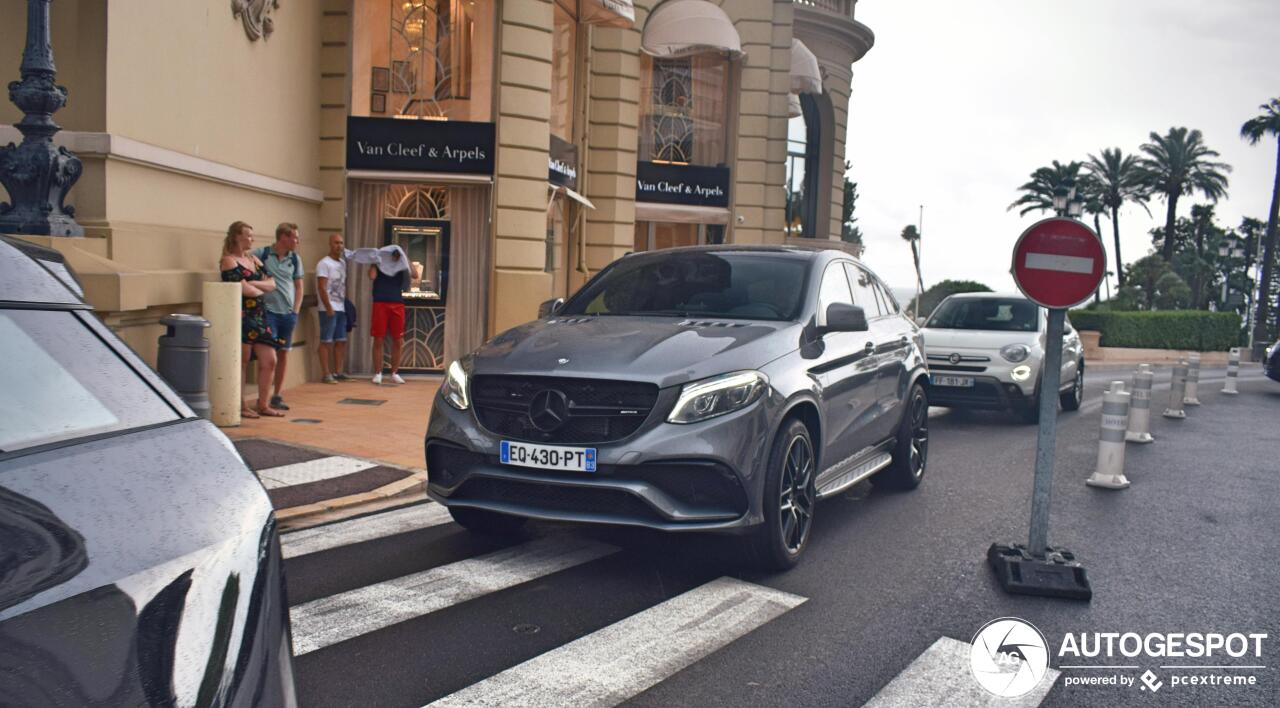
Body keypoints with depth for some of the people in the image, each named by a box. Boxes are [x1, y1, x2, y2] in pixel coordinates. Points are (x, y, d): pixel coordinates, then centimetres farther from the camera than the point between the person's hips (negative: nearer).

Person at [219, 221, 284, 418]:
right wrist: (261, 289, 3)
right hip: (241, 316, -8)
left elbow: (271, 283, 9)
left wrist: (253, 284, -9)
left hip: (259, 316, 8)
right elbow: (244, 289, -16)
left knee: (269, 361, 6)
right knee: (242, 362, 0)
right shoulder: (229, 261, -7)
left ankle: (263, 405, 16)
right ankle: (240, 406, 9)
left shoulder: (253, 259, 17)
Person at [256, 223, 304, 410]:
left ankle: (277, 395, 17)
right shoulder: (262, 254, -4)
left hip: (288, 313, 5)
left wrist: (296, 311, 5)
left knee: (283, 353, 8)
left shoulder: (295, 259, 9)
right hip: (268, 311, -5)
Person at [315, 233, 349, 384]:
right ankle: (326, 374, -3)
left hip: (341, 308, 8)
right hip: (329, 309, -8)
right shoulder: (324, 263, -8)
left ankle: (338, 372, 15)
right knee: (326, 341, -4)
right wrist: (328, 307, -16)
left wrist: (346, 303, 10)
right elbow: (322, 288, -13)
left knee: (341, 341, 9)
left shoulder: (343, 262, 15)